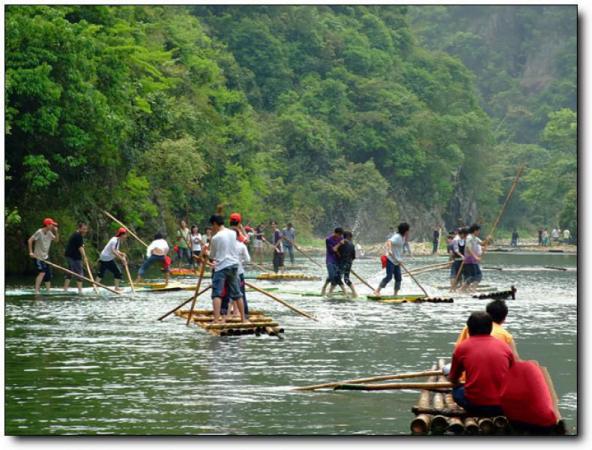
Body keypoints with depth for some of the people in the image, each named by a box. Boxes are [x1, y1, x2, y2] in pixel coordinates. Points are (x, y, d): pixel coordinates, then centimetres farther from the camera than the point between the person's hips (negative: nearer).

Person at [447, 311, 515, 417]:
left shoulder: (462, 347, 4)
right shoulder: (504, 346, 8)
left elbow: (453, 379, 17)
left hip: (475, 406, -2)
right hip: (505, 405, 2)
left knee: (457, 390, 26)